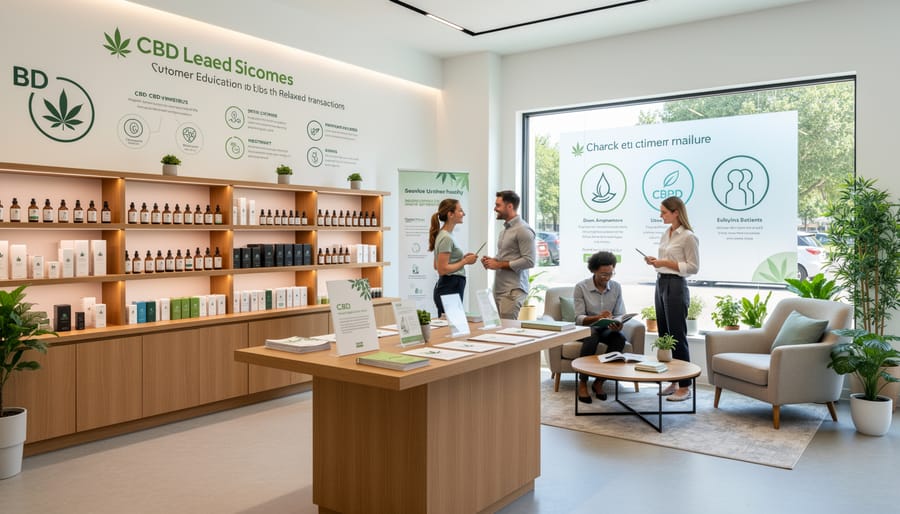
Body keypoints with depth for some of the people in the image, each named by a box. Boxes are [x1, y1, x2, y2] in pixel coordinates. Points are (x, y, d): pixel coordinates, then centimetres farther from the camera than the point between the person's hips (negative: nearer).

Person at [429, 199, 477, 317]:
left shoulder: (443, 235, 13)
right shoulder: (446, 238, -16)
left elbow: (437, 265, 20)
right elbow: (443, 269, -21)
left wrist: (462, 258, 13)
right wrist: (465, 261, -14)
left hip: (449, 288, 10)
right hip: (449, 289, -10)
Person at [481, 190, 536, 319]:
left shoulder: (523, 230, -10)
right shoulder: (505, 229, 18)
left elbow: (529, 261, -16)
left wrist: (499, 264, -14)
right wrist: (492, 260, 7)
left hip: (513, 291, -8)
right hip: (499, 289, 8)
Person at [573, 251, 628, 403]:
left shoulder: (616, 287, 1)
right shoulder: (581, 287, -10)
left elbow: (620, 315, -1)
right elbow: (579, 318, -14)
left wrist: (618, 325, -26)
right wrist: (597, 317, -34)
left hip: (606, 329, 3)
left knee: (620, 338, -30)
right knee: (592, 338, -38)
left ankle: (599, 382, -15)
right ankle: (582, 383, -21)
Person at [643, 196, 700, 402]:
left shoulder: (688, 237, -12)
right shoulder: (665, 234, 13)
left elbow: (693, 267, -13)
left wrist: (666, 263, -17)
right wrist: (655, 261, 2)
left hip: (676, 286, -9)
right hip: (660, 284, 9)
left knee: (677, 337, -5)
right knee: (664, 335, 11)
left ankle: (685, 386, 4)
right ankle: (672, 382, 20)